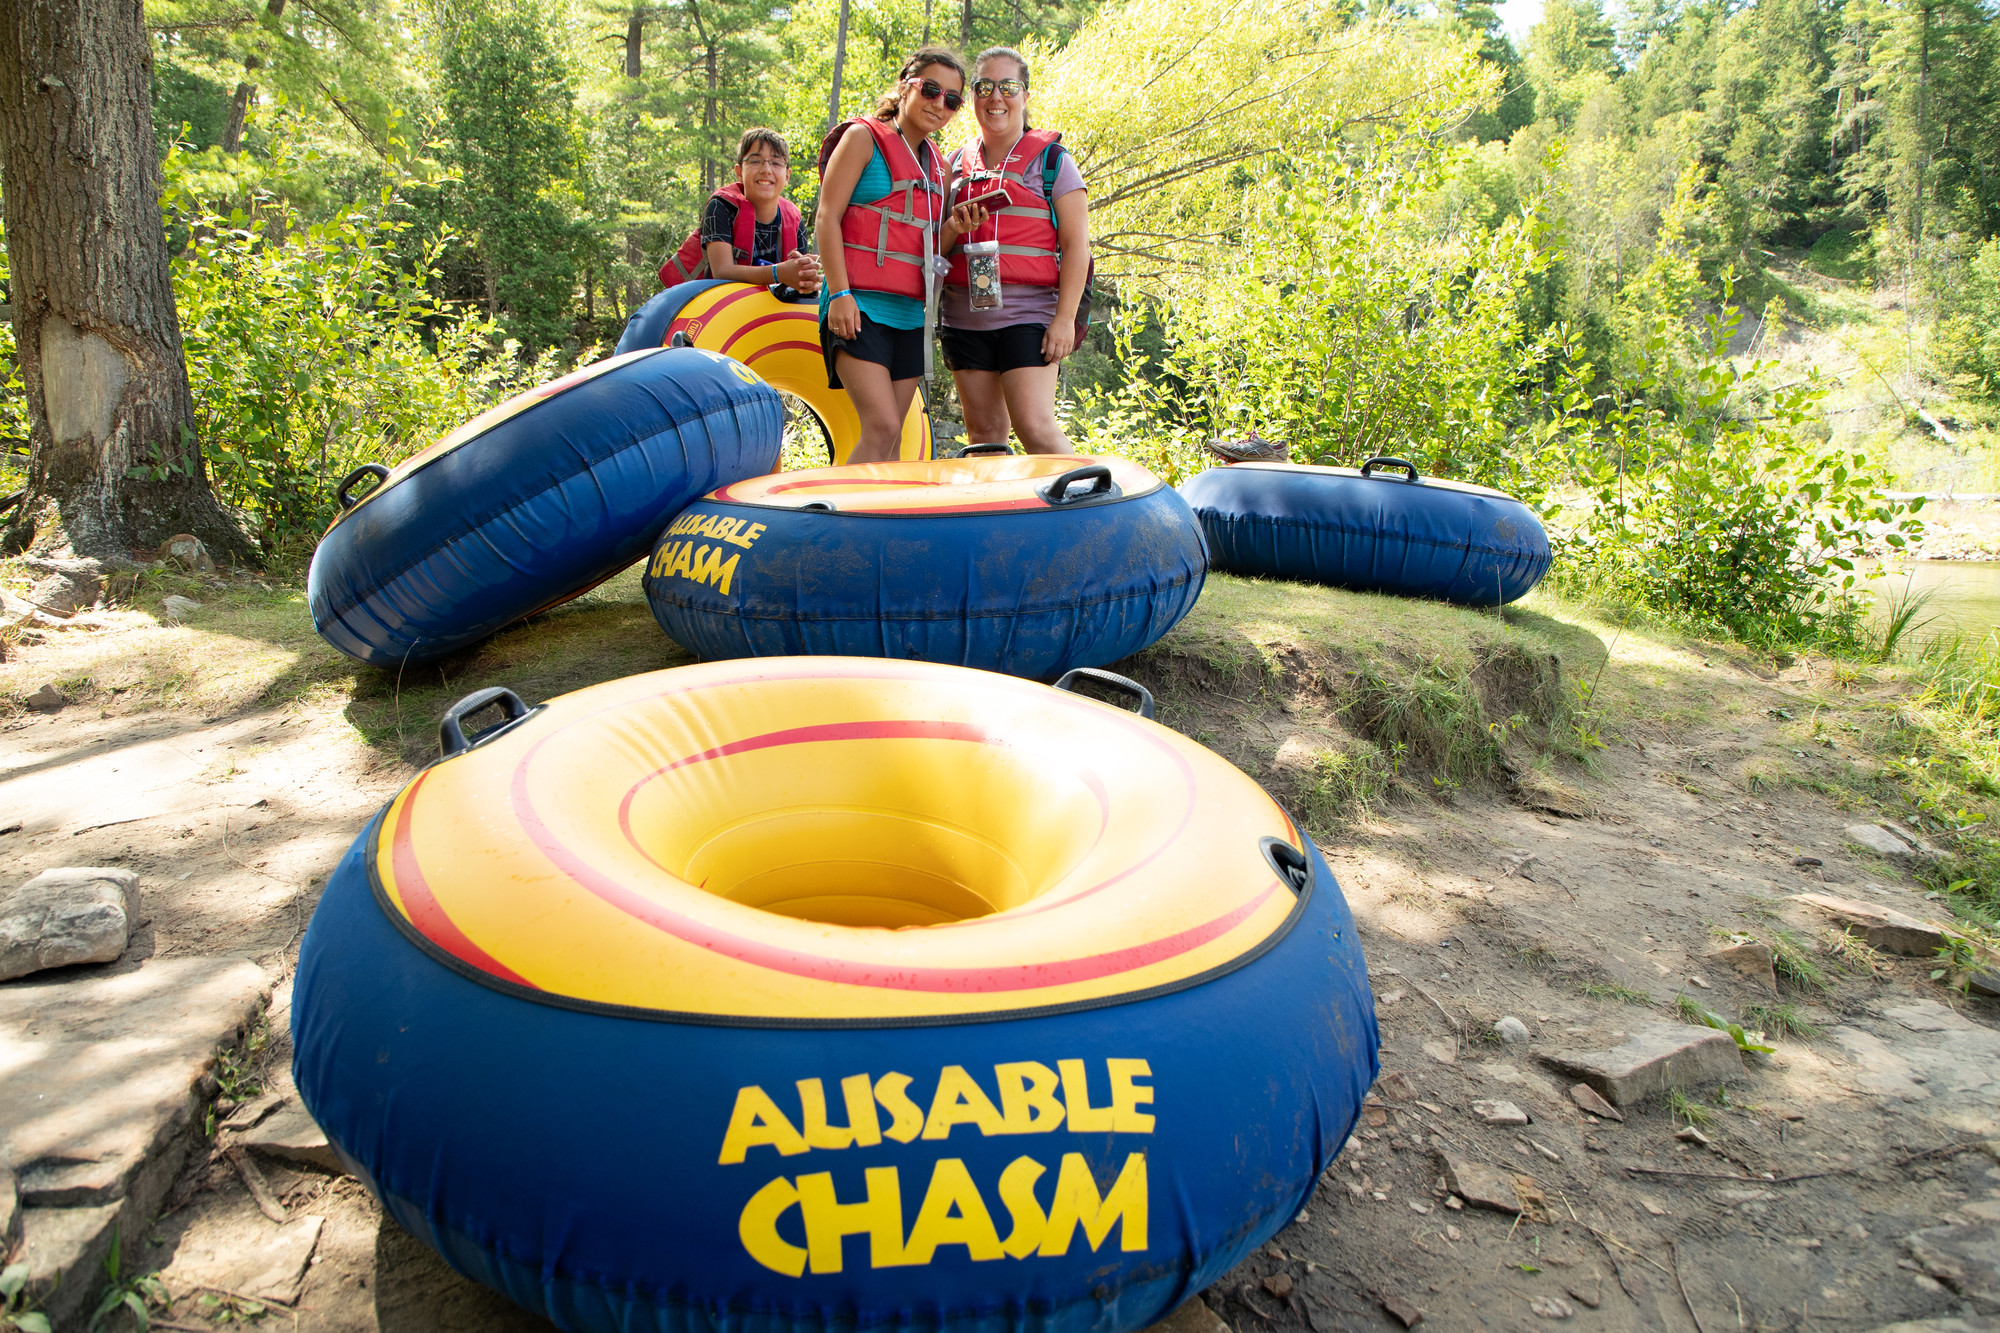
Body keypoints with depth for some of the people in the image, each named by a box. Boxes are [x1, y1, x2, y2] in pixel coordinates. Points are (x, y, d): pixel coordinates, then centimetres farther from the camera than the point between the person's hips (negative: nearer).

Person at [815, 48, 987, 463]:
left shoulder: (939, 165, 19)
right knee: (882, 428, -19)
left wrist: (954, 229, 0)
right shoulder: (864, 137, 2)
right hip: (861, 305, -7)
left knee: (892, 439, 4)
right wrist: (839, 293, -16)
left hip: (911, 312, 7)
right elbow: (827, 217, -5)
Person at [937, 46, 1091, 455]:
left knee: (1035, 426, -14)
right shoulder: (955, 164, 15)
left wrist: (1065, 318, -12)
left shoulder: (1051, 159, 3)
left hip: (1028, 316, -5)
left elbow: (1076, 243, -4)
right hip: (965, 318, 5)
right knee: (983, 430, 5)